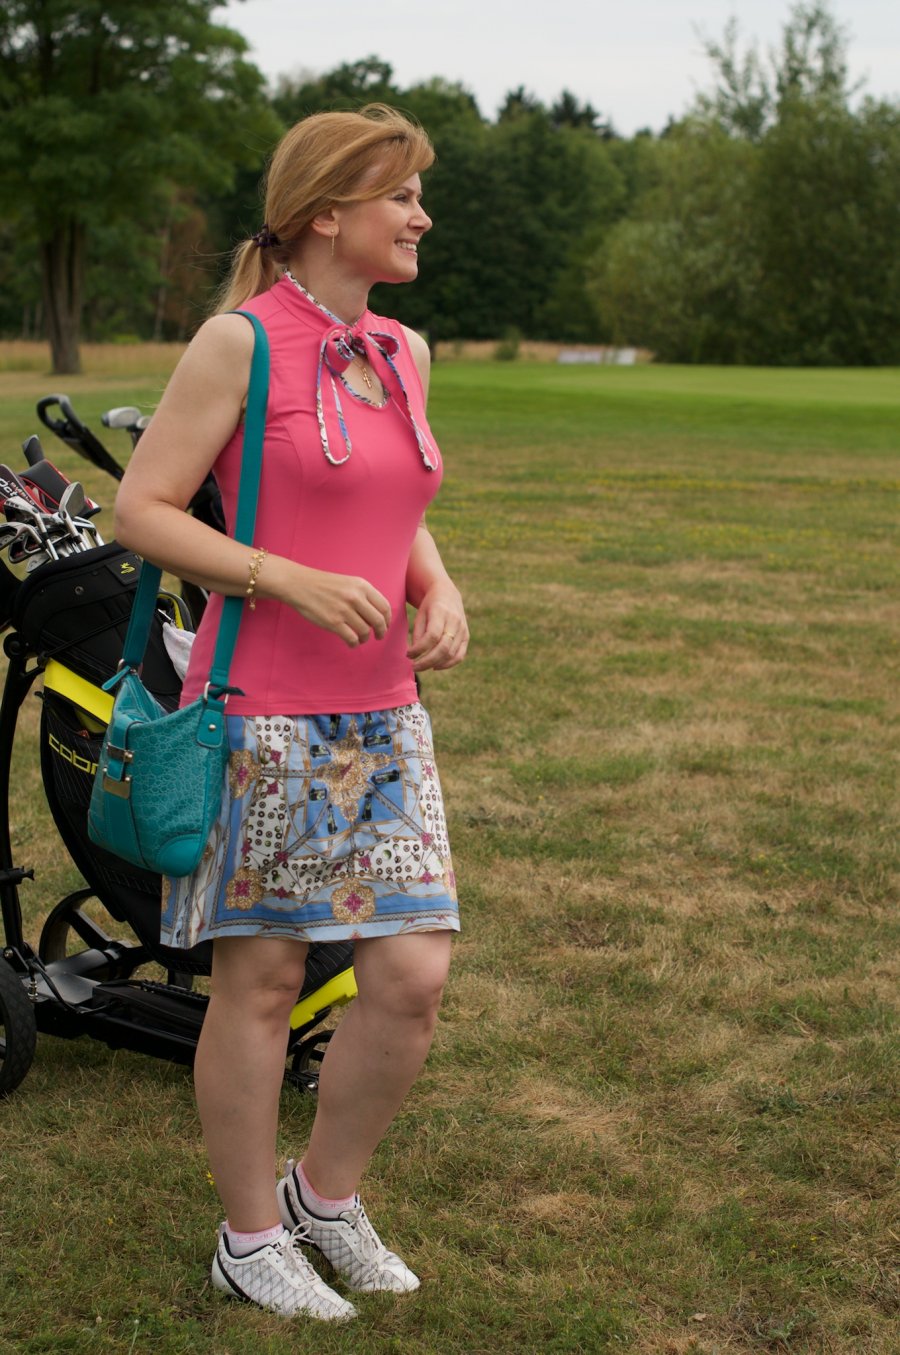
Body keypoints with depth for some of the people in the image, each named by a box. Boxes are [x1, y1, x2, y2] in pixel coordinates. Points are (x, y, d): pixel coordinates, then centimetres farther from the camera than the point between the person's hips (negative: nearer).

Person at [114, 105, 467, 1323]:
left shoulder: (401, 353, 12)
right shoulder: (241, 341, -8)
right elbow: (141, 511, -10)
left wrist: (442, 595, 3)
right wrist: (293, 582, -20)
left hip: (381, 718, 6)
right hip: (262, 716, -6)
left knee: (413, 976, 3)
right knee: (261, 983, 5)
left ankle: (326, 1196, 26)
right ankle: (250, 1238, 24)